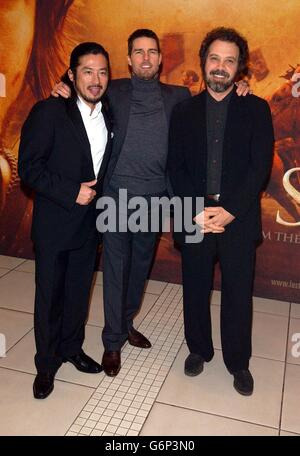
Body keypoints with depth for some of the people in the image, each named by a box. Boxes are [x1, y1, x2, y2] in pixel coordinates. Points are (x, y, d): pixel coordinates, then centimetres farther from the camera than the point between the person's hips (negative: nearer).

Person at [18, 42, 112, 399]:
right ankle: (47, 363, 26)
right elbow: (28, 167, -15)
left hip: (89, 221, 5)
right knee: (50, 294, 8)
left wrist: (95, 193, 2)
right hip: (54, 223, -5)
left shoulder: (109, 116, 5)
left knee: (79, 291, 16)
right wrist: (71, 192, -21)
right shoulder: (48, 112, -12)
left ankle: (72, 348, 37)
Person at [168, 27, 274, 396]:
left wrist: (230, 211, -14)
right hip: (195, 217, 2)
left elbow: (261, 166, -4)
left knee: (238, 293, 7)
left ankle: (238, 362, 26)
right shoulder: (184, 111, 8)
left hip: (238, 217, -1)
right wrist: (196, 211, -10)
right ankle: (198, 349, 33)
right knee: (195, 290, 12)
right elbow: (176, 167, 3)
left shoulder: (255, 109, 3)